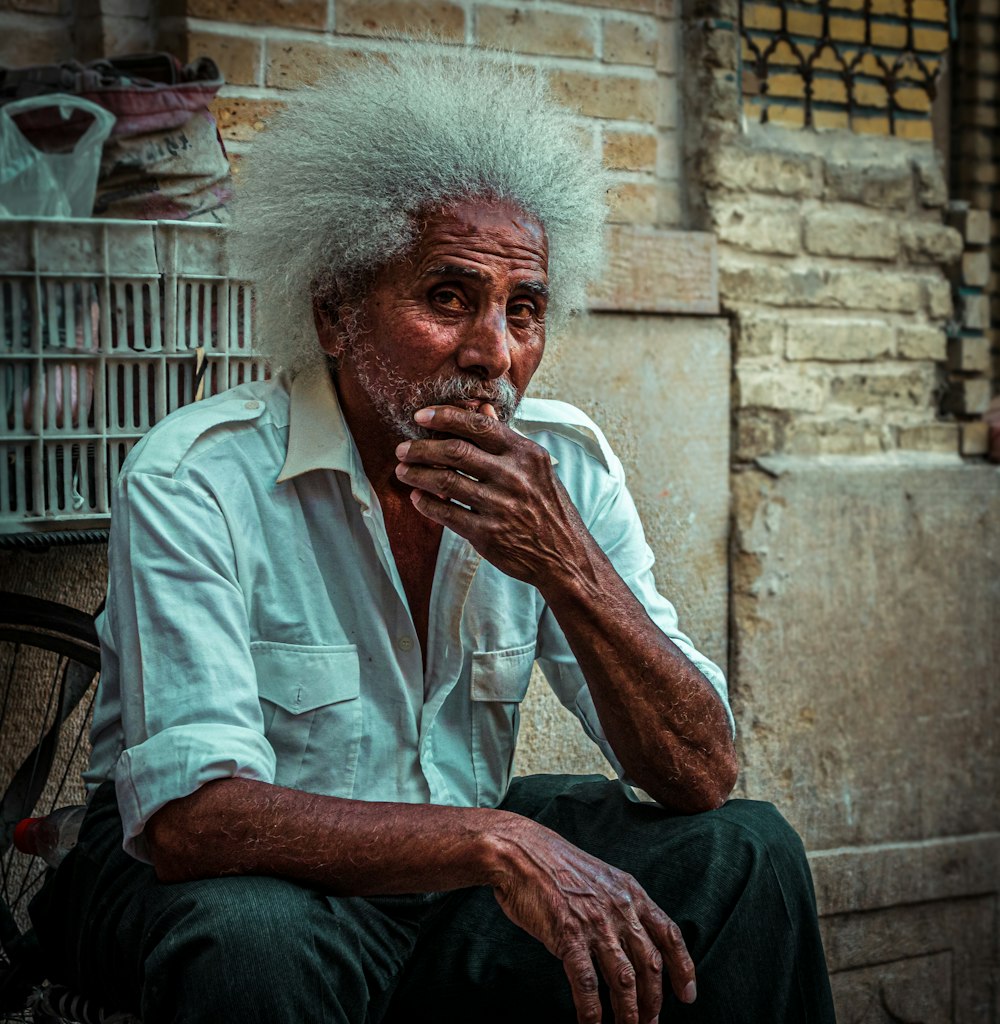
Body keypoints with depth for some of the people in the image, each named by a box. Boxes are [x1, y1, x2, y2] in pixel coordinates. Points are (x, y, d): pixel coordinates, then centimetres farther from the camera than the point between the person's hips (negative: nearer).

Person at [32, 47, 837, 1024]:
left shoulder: (564, 467, -7)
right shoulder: (196, 478, -22)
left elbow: (700, 780, -11)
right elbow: (187, 816, -31)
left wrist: (569, 565, -28)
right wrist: (500, 846, -41)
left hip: (454, 870, 5)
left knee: (746, 852, -12)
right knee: (257, 945, -38)